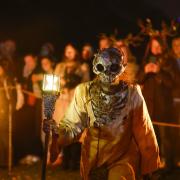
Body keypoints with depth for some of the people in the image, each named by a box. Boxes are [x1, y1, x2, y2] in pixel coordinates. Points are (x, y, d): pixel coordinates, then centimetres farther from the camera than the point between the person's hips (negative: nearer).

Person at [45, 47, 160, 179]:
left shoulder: (132, 93, -12)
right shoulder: (84, 91, -8)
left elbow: (144, 132, -5)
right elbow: (73, 125, -9)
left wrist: (149, 166, -1)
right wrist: (58, 130, -31)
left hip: (123, 158, -2)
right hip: (93, 160, 2)